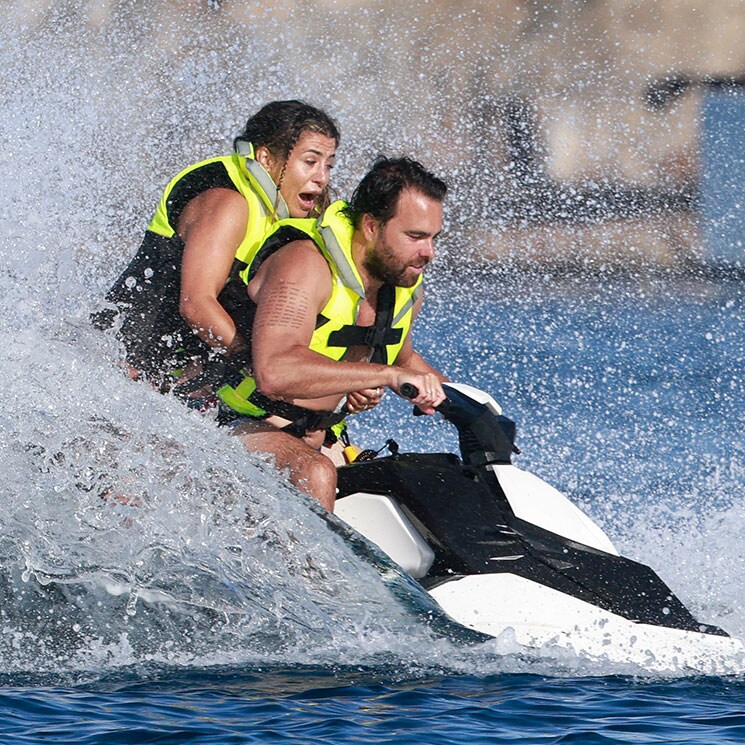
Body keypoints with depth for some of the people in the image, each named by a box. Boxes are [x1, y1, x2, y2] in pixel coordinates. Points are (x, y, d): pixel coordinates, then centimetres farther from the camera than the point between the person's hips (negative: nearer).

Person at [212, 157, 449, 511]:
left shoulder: (407, 284, 4)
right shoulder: (304, 264, -23)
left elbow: (402, 357, 28)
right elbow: (273, 374, -39)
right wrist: (387, 375, -38)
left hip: (318, 440, 10)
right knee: (315, 474, -36)